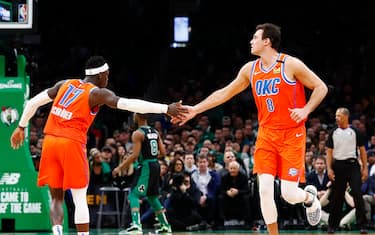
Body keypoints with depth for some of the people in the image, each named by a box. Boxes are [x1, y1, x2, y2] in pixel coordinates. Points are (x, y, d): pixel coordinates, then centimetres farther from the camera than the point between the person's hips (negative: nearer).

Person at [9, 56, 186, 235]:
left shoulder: (65, 84, 17)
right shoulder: (98, 93, 0)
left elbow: (33, 102, 19)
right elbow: (129, 104, -11)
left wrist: (21, 127, 31)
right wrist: (166, 109, -13)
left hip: (50, 140, 5)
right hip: (71, 143, -5)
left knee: (56, 197, 10)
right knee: (80, 199, 4)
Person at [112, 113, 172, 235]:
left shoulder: (137, 134, -12)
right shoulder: (155, 132, 11)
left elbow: (135, 155, -18)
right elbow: (163, 152, 10)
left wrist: (119, 168, -11)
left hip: (145, 166, -8)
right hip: (155, 165, 8)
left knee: (133, 195, -8)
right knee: (152, 197, 21)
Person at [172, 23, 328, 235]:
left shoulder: (291, 64, -10)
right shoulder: (250, 69, 7)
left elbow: (321, 87, -5)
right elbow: (225, 93, 16)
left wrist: (306, 110, -19)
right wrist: (196, 109, 13)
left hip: (292, 135, -5)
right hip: (266, 134, 5)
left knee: (289, 193, -7)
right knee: (265, 189, -8)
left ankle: (310, 197, 29)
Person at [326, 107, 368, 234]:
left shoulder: (355, 132, 4)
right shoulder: (333, 133, 8)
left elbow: (362, 150, 5)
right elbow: (329, 152, 8)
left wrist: (365, 168, -1)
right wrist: (329, 169, -3)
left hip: (352, 165, -2)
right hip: (338, 165, 2)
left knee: (357, 194, -11)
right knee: (337, 197, 6)